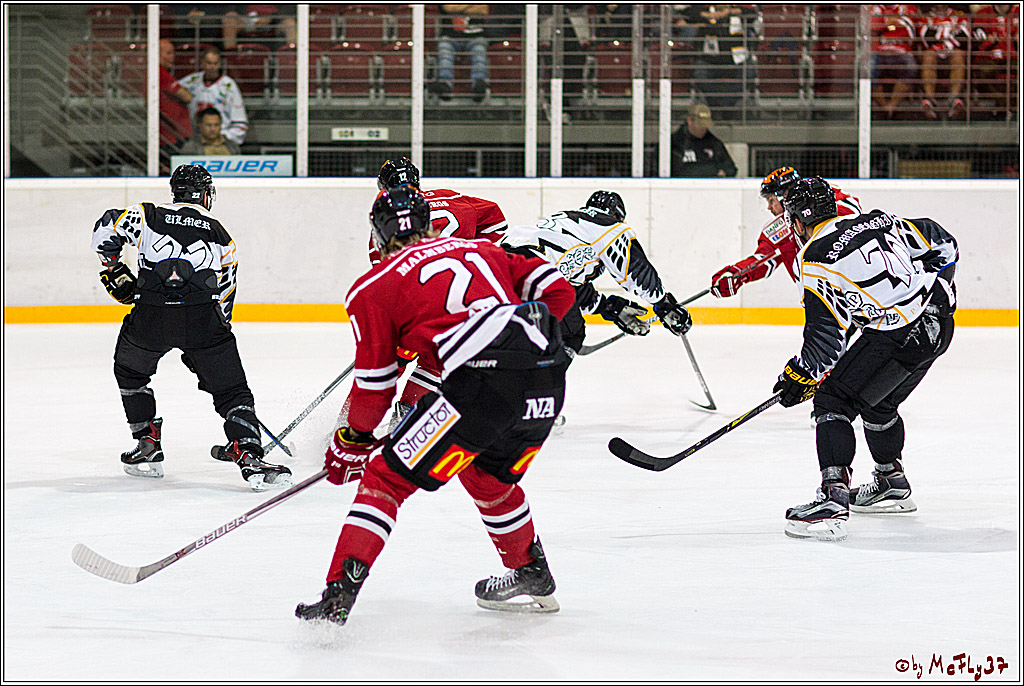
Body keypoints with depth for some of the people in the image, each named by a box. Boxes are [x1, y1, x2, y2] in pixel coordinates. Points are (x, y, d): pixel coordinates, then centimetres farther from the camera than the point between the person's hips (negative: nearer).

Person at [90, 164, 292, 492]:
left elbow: (107, 228, 6)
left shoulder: (149, 215, 16)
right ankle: (248, 455, -14)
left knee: (129, 372, 29)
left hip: (151, 316, 0)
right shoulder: (221, 238, 20)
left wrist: (114, 269, 19)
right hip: (201, 316, 0)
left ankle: (147, 448, 27)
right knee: (232, 390, 6)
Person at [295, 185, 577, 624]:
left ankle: (339, 593, -7)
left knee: (387, 476, 5)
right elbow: (556, 289, 21)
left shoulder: (374, 287, 14)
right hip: (548, 382, 6)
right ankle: (532, 579, 43)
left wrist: (353, 441, 29)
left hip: (483, 382, -6)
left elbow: (375, 385, 14)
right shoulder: (479, 250, 28)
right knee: (487, 475, 33)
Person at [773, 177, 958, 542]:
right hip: (939, 323, 8)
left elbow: (826, 337, -11)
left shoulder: (816, 259, -8)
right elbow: (942, 244, 20)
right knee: (878, 402, 28)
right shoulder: (877, 221, 13)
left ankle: (833, 500, -17)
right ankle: (892, 484, 44)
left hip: (899, 339, -8)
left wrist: (800, 377, 3)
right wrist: (937, 290, 34)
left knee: (834, 400, -4)